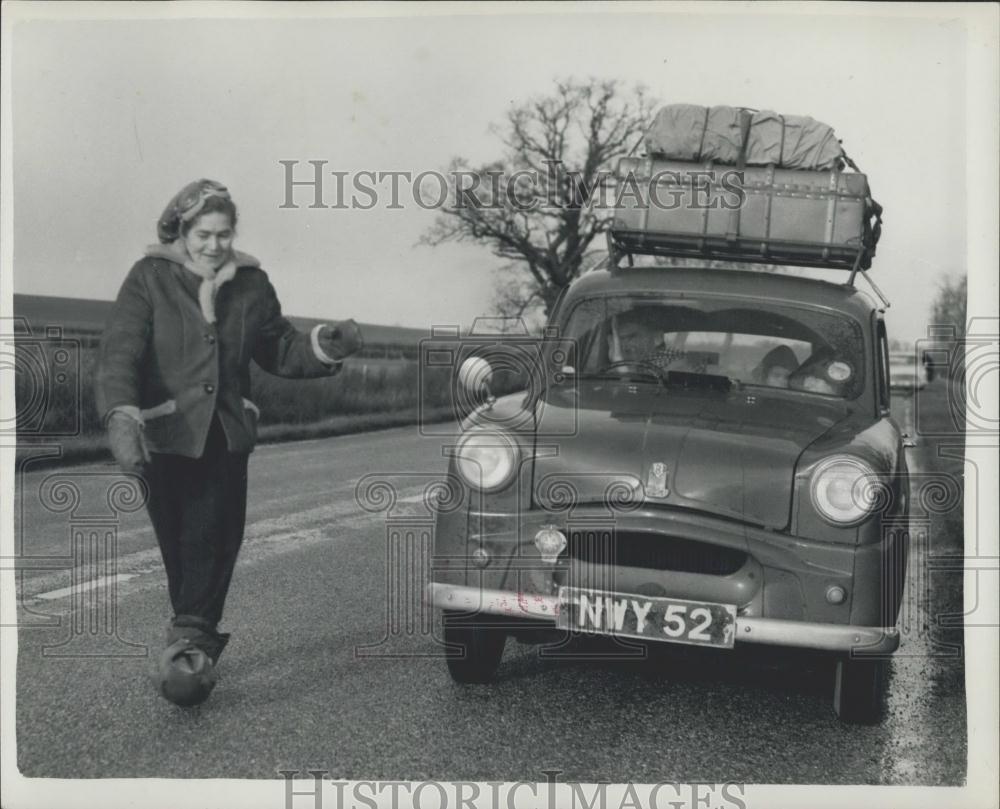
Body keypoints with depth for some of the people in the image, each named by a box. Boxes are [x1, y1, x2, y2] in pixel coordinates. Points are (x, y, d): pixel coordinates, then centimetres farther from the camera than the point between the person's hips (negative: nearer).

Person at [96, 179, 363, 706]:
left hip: (227, 436, 3)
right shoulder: (150, 278, -5)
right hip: (167, 438, -3)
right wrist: (121, 419, -30)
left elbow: (278, 351, 16)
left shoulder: (251, 283, 8)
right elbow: (119, 353, -14)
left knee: (216, 544, -5)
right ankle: (195, 639, 17)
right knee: (181, 547, 2)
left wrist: (324, 347, -4)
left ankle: (190, 640, 0)